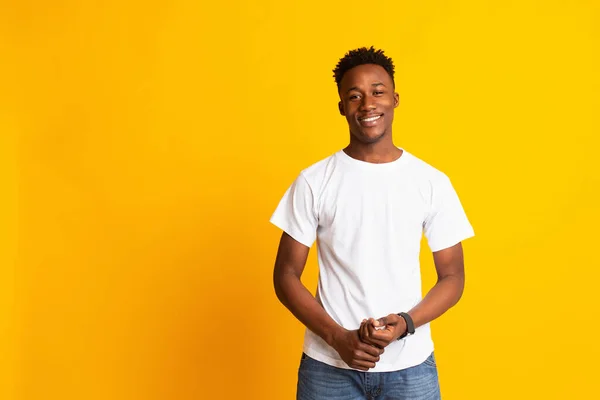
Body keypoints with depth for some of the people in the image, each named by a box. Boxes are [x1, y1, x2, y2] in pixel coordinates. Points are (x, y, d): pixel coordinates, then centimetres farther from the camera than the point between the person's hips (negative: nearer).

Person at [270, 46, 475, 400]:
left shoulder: (433, 182, -2)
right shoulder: (313, 182, -3)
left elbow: (453, 278, 2)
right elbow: (286, 276, -2)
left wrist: (405, 323, -15)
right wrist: (338, 337, -13)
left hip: (410, 367, 1)